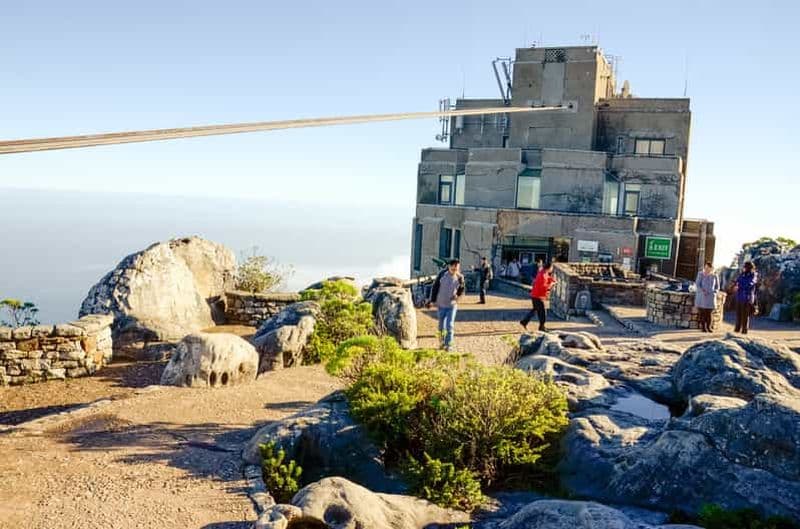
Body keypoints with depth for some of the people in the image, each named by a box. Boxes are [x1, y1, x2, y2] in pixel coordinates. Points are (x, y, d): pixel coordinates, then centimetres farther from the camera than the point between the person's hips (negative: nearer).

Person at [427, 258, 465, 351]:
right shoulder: (442, 274, -9)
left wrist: (457, 296, -17)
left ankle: (449, 345, 1)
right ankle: (442, 343, 28)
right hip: (441, 305, 1)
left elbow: (461, 292, 5)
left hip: (452, 305, 0)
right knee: (441, 326, 11)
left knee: (450, 325, -7)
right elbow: (435, 287, -1)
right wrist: (432, 300, 0)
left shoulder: (460, 277, -6)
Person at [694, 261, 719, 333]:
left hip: (710, 297, 1)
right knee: (702, 313, -2)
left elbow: (717, 287, 15)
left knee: (709, 313, -1)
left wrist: (714, 292, -4)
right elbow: (697, 284, -4)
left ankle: (708, 327, 9)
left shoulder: (714, 277, 7)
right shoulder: (701, 274, 1)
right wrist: (702, 291, -19)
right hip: (701, 297, -1)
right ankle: (703, 327, 6)